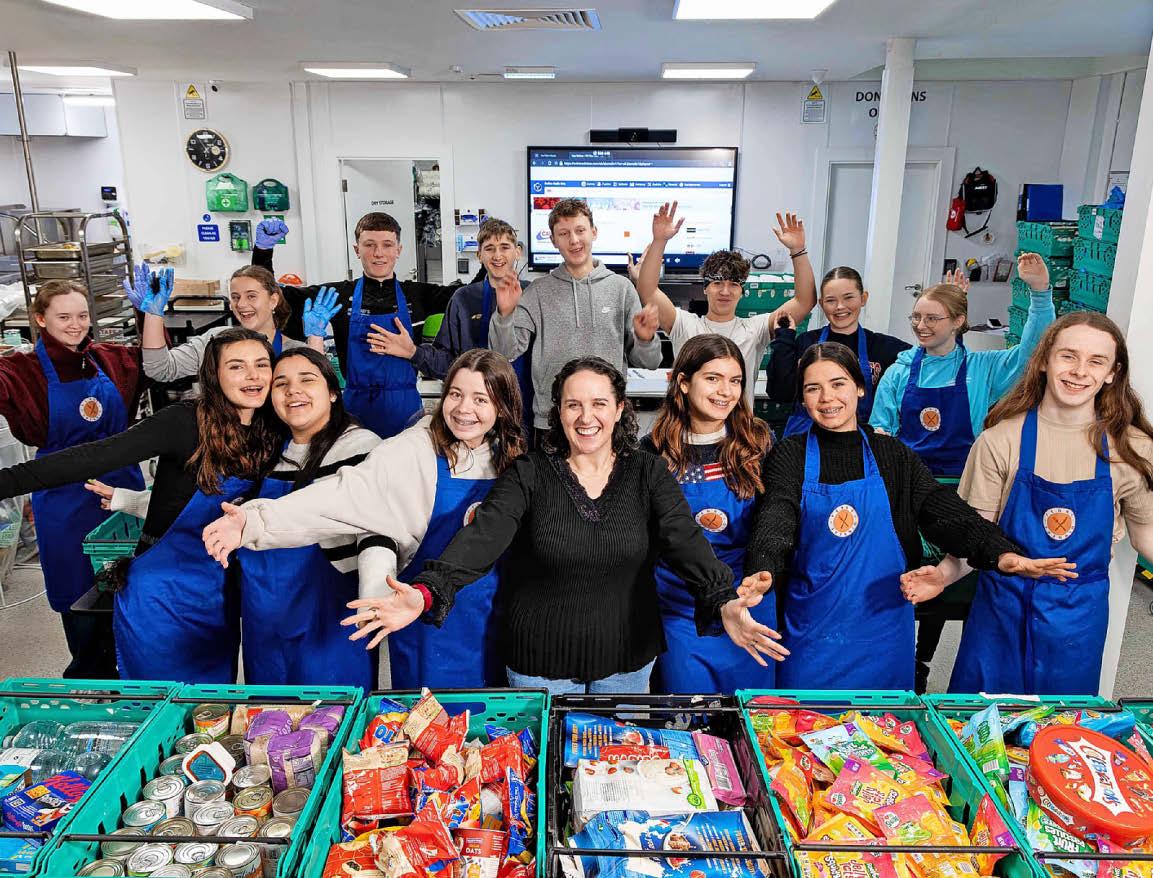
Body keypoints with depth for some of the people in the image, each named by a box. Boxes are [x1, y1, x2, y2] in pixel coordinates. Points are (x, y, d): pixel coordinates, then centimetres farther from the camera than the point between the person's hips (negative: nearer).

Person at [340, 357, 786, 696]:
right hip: (541, 658, -1)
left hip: (627, 656, 1)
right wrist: (427, 591, -39)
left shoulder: (648, 473, -5)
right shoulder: (529, 473, -8)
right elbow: (484, 534, -21)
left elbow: (685, 540, -18)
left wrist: (724, 602, -37)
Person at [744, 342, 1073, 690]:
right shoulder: (790, 456, -3)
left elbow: (944, 511, -7)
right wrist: (762, 572, -39)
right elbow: (774, 520, -18)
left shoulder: (893, 455, 4)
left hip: (881, 627, 2)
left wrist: (1001, 554, -25)